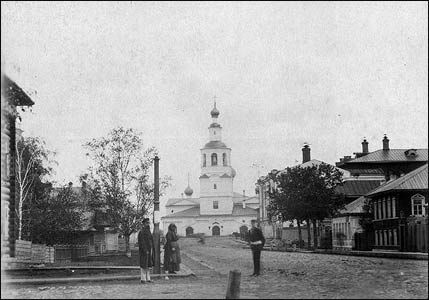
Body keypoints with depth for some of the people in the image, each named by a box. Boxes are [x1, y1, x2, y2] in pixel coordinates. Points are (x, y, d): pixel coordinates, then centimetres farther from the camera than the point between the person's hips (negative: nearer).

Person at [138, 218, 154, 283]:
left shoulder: (148, 231, 15)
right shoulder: (142, 232, -12)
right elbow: (142, 242, -18)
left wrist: (152, 250, 15)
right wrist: (145, 251, -22)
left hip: (149, 250, 9)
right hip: (144, 251, -9)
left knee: (148, 265, 10)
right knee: (144, 265, -5)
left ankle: (148, 278, 14)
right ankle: (142, 279, -1)